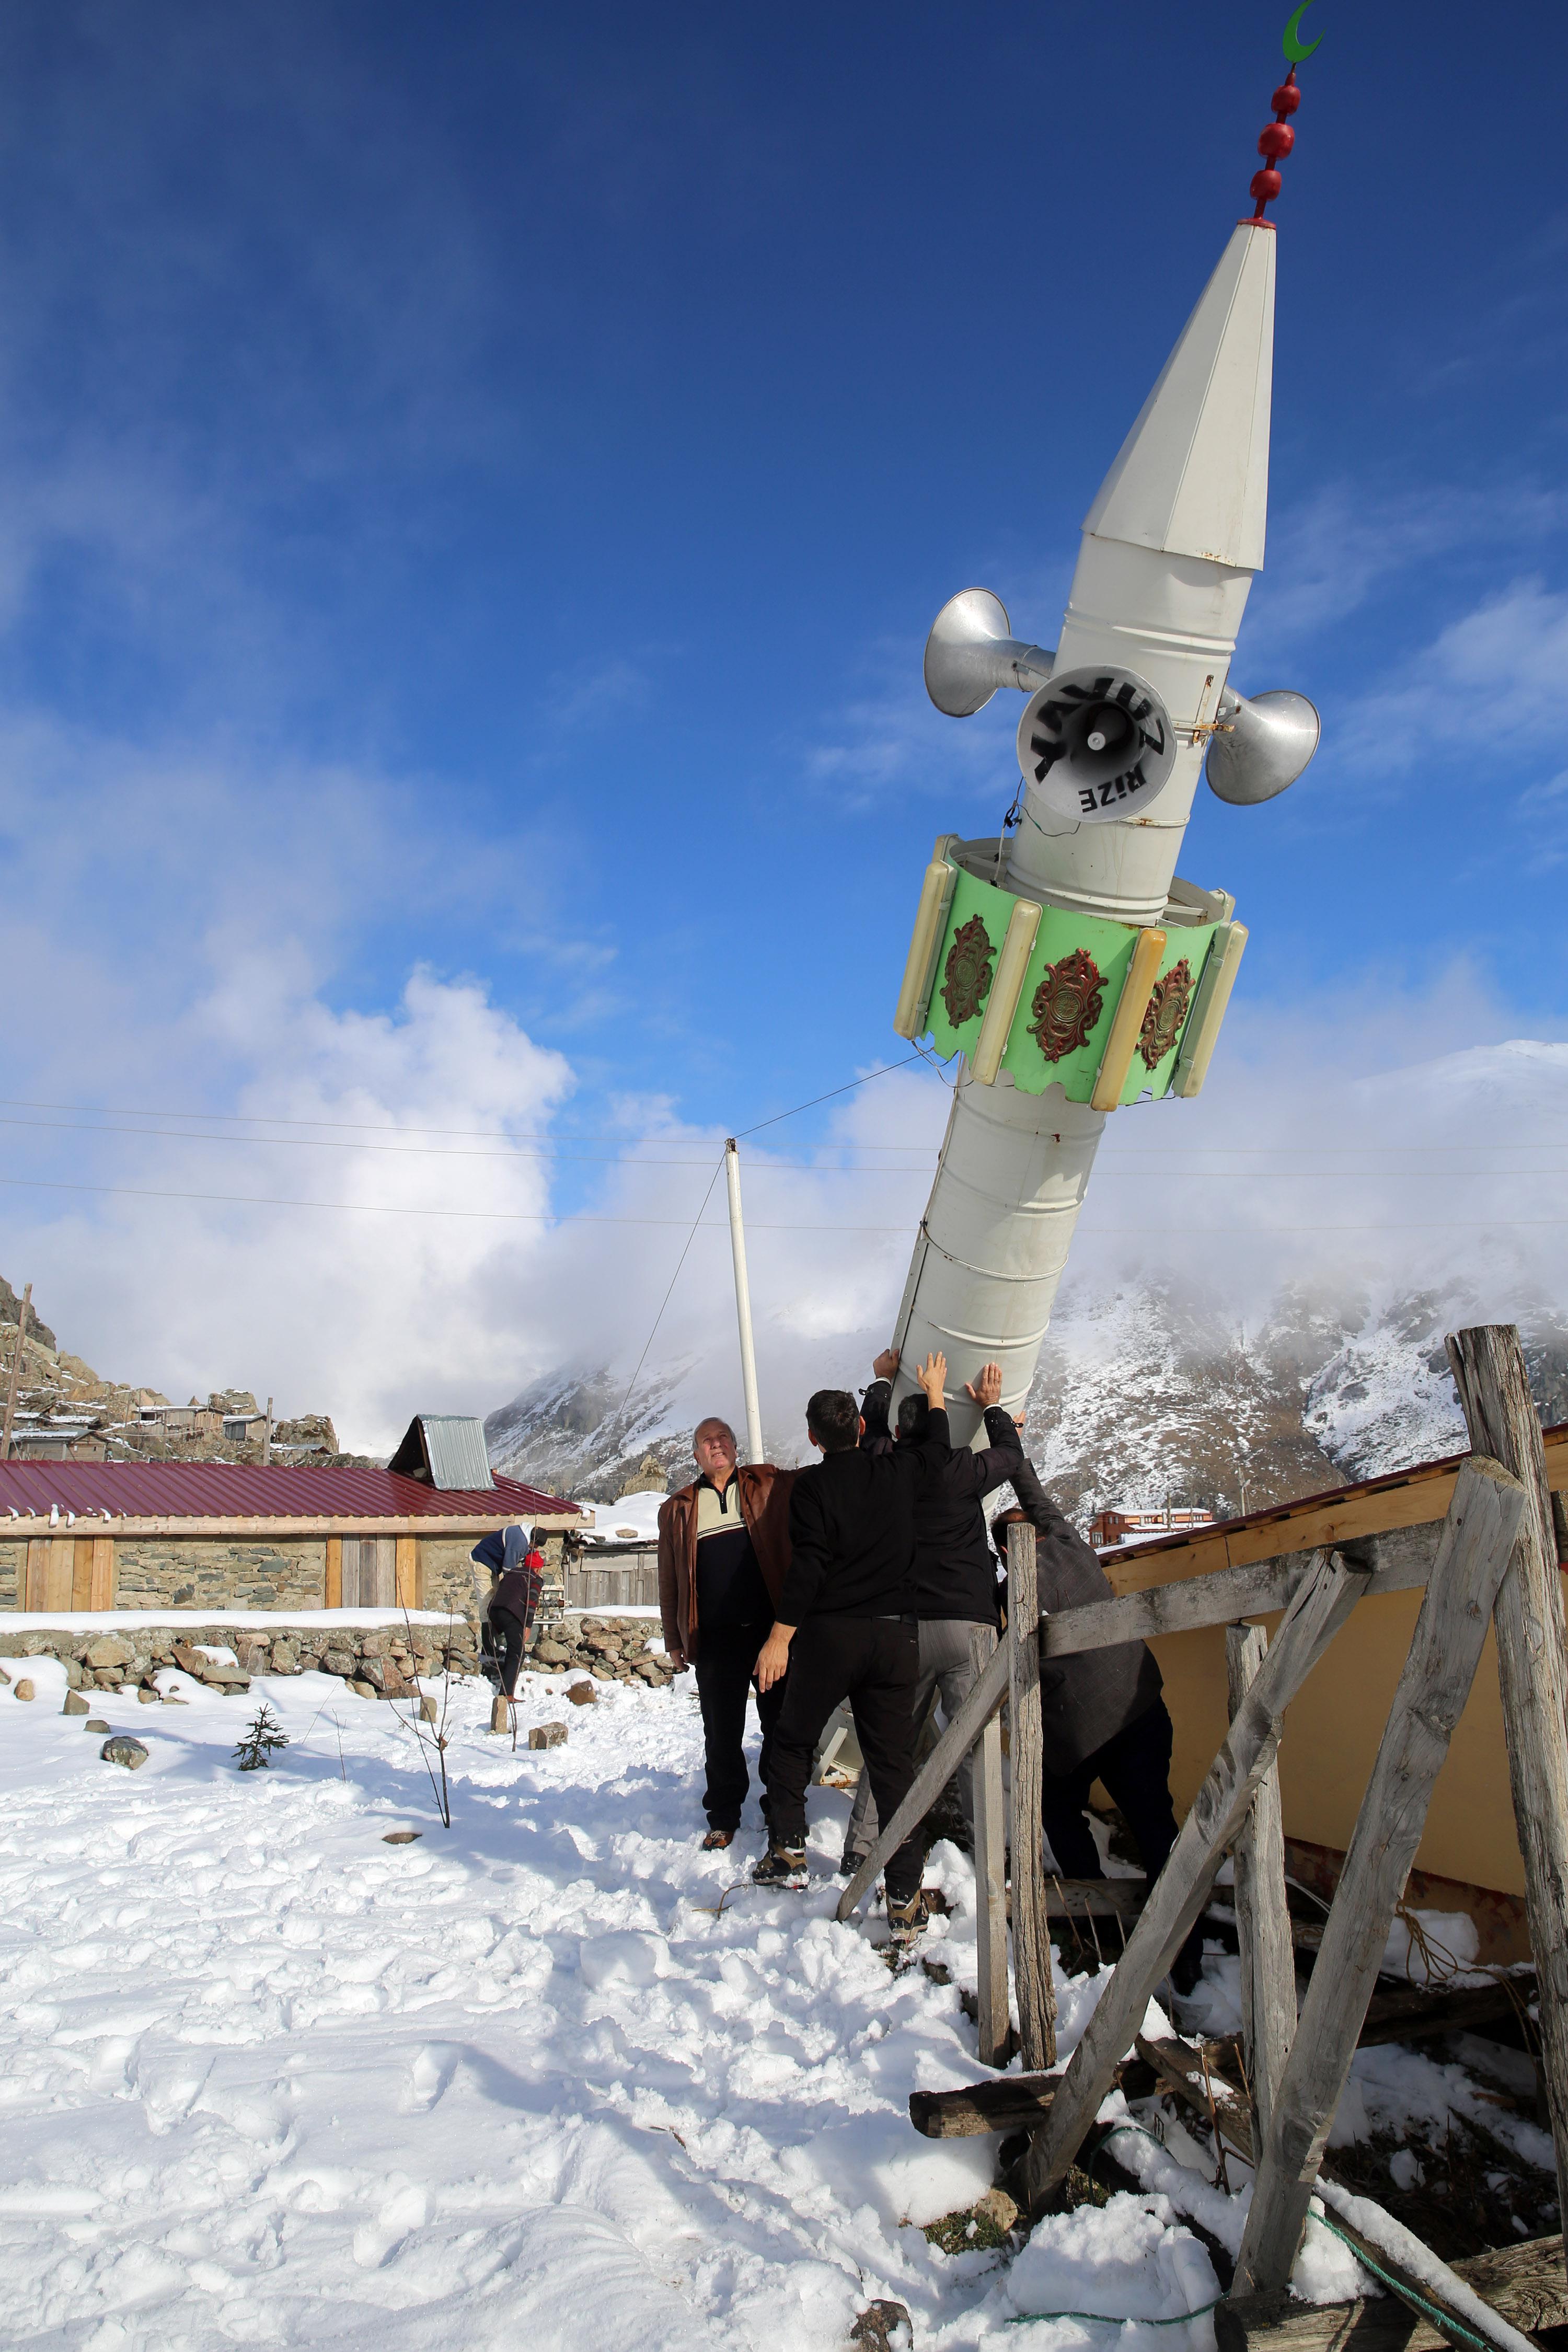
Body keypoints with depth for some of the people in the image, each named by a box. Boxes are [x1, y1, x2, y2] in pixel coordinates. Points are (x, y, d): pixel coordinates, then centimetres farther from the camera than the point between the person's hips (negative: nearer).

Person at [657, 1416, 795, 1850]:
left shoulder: (767, 1485, 9)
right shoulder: (677, 1509, 12)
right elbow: (670, 1580, 14)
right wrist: (675, 1640, 11)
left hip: (772, 1627, -1)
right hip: (716, 1636, 1)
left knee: (780, 1724, 6)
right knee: (722, 1733, 6)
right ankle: (723, 1817, 21)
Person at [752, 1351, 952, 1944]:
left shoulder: (814, 1485, -7)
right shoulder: (899, 1472, 5)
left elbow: (807, 1566, -15)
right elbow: (937, 1443, 26)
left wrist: (780, 1637, -14)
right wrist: (934, 1391, 41)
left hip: (830, 1634, -3)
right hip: (897, 1635, 3)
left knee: (792, 1743, 18)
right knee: (894, 1764, 4)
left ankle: (787, 1851, 15)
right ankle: (906, 1900, 3)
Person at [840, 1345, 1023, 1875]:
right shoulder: (961, 1470, -5)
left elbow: (871, 1432, 24)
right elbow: (1010, 1453, 14)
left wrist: (883, 1380, 36)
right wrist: (992, 1407, 26)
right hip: (968, 1623, -2)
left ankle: (860, 1850, 13)